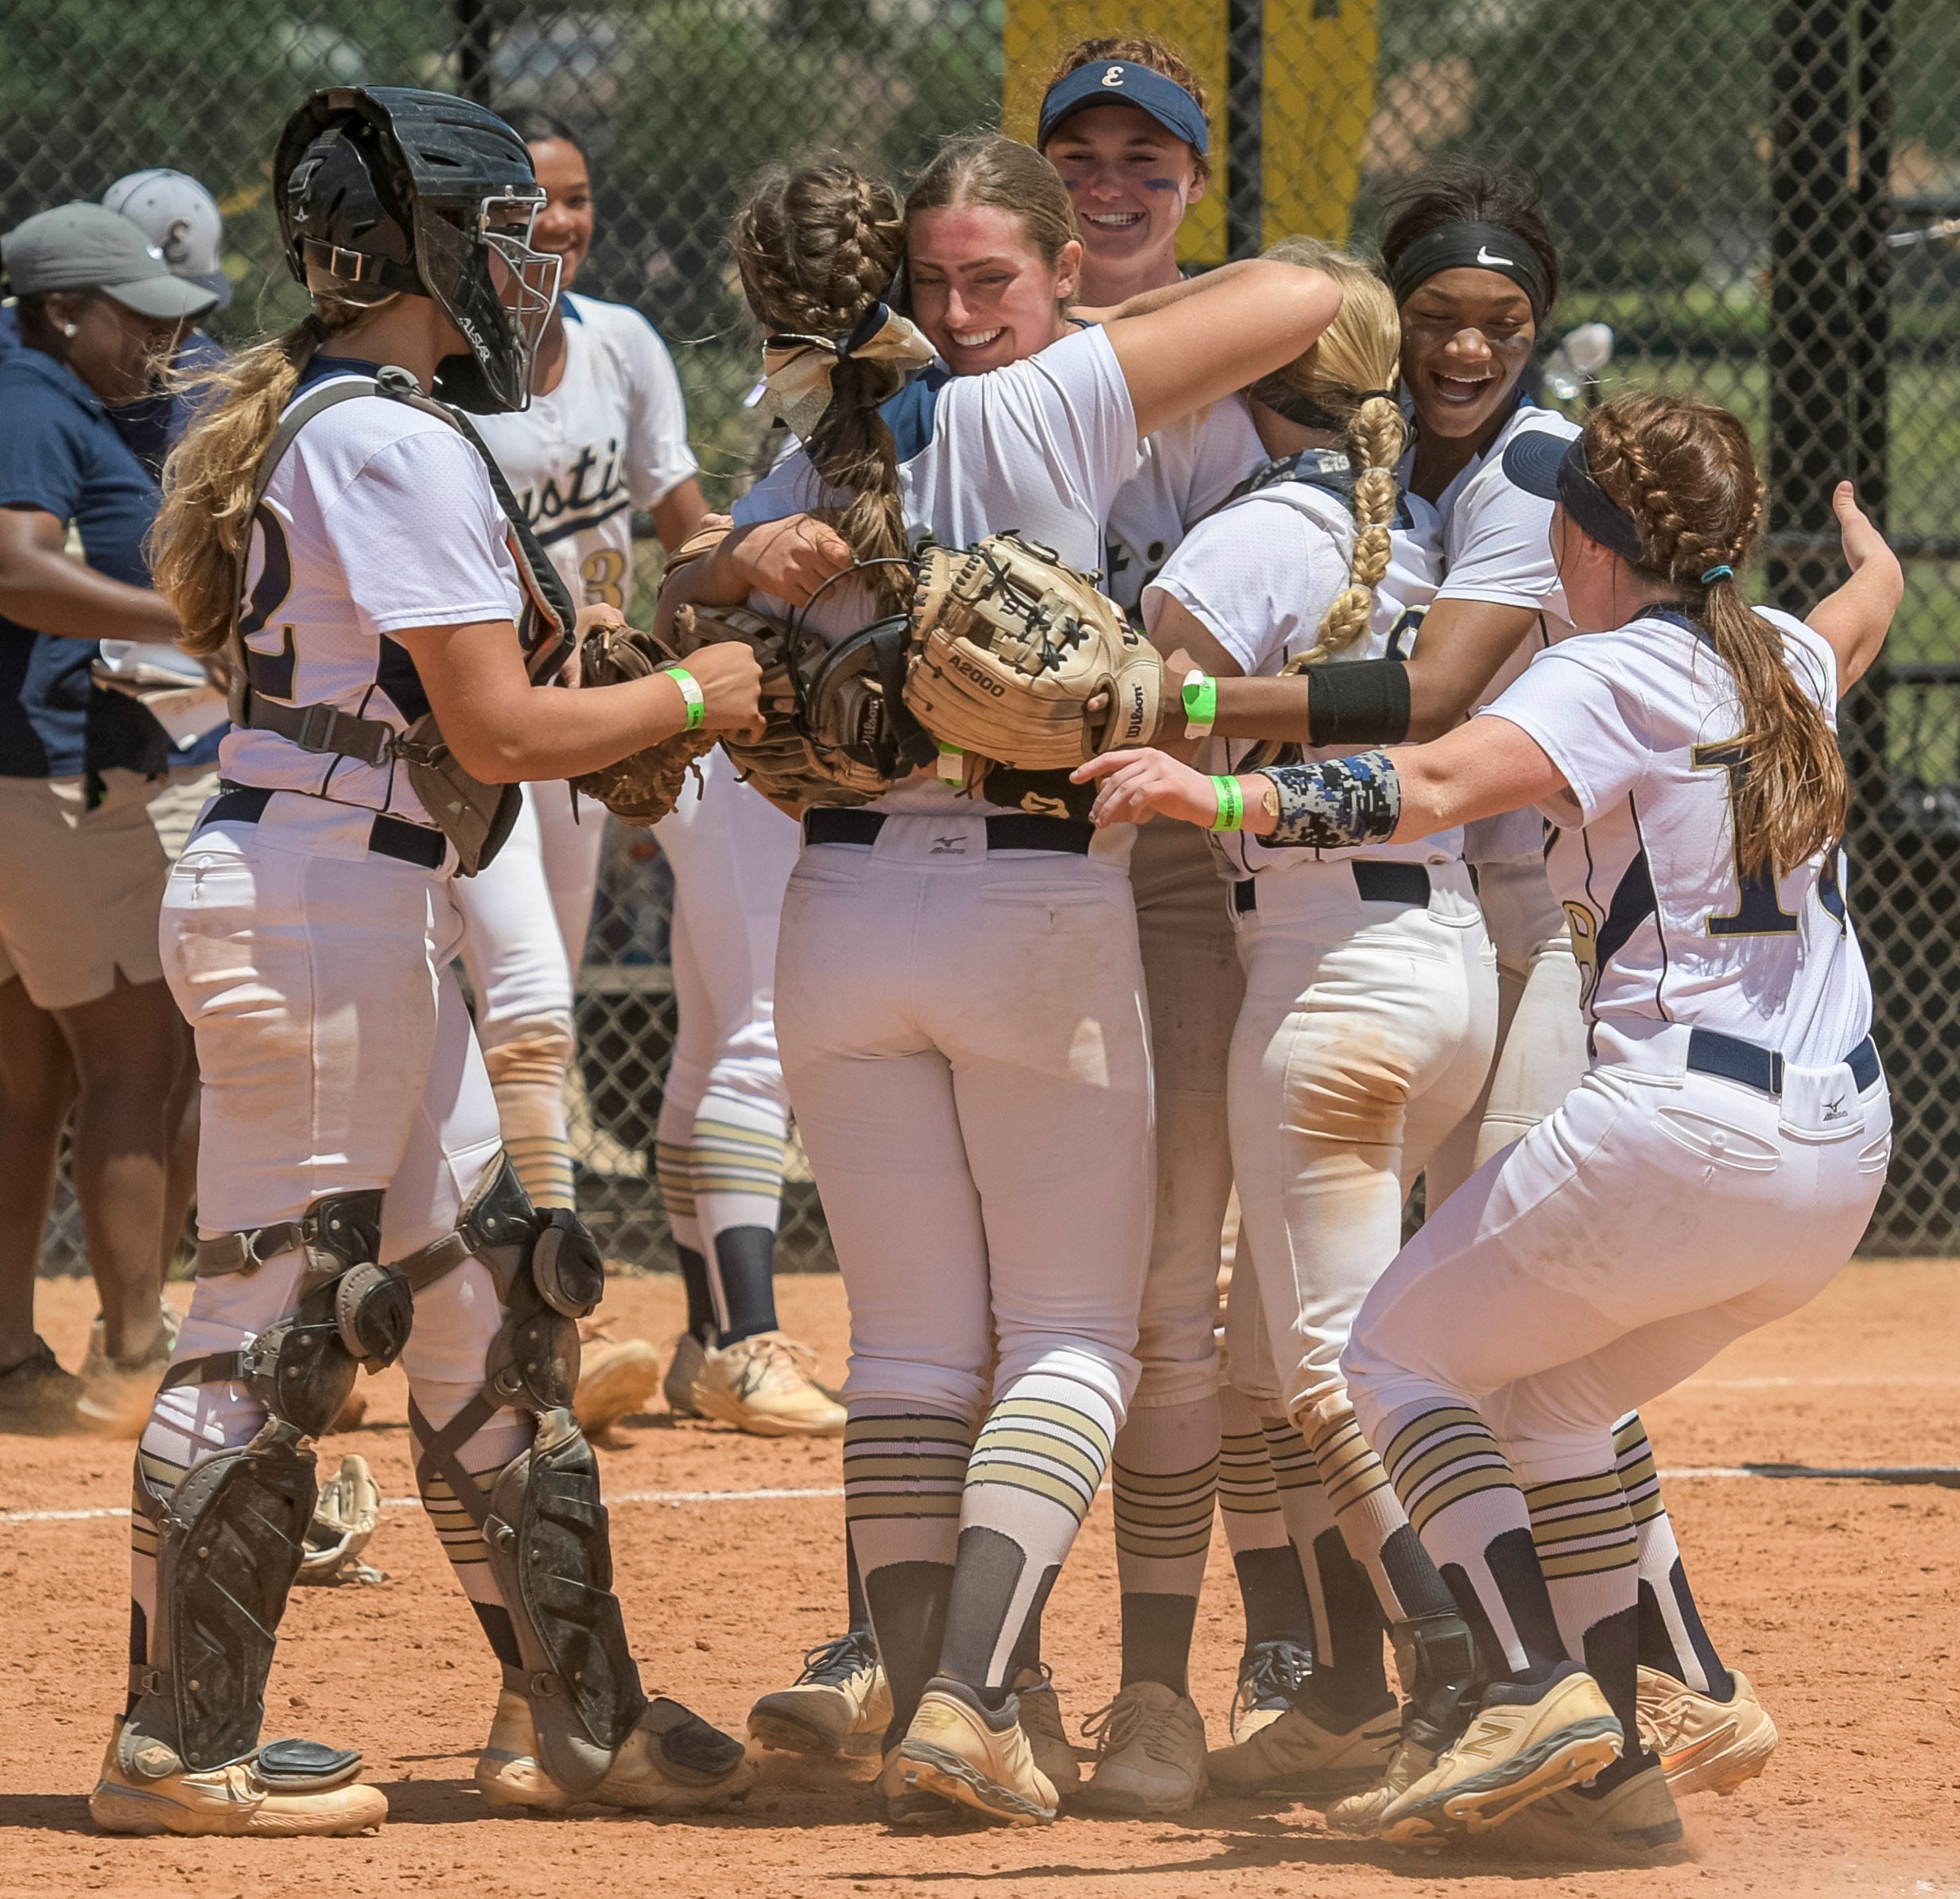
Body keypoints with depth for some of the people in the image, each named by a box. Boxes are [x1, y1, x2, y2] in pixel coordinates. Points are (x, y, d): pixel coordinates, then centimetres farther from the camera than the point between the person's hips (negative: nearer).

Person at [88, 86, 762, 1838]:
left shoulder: (307, 421, 15)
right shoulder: (398, 444, -16)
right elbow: (499, 732, -18)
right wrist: (691, 695, -5)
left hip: (380, 916, 11)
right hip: (323, 896, -11)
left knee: (489, 1300, 13)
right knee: (279, 1318, -5)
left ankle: (570, 1713, 18)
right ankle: (180, 1746, 0)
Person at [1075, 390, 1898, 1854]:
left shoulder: (1614, 679, -9)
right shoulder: (1788, 661, 13)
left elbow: (1438, 783, -28)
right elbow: (1860, 622, 40)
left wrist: (1223, 797, -37)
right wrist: (1874, 557, 63)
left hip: (1680, 1130, -8)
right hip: (1846, 1153, 8)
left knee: (1403, 1355, 7)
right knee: (1546, 1394, 23)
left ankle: (1538, 1686, -13)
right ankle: (1612, 1766, 13)